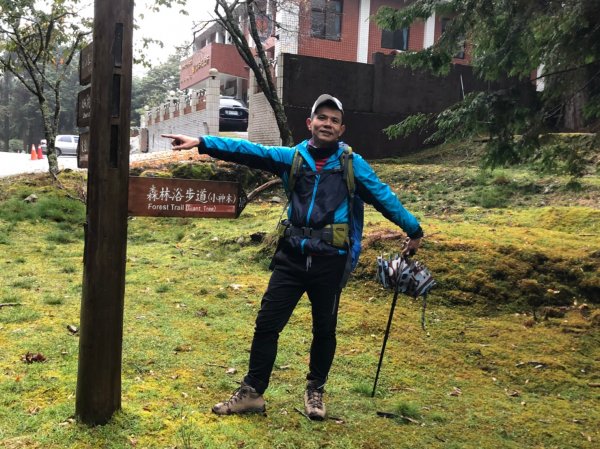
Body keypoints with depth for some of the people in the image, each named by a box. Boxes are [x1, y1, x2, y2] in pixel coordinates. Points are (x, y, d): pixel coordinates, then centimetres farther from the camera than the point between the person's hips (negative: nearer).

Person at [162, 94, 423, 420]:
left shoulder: (352, 163, 3)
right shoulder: (293, 157, 5)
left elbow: (383, 196, 6)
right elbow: (249, 152, -4)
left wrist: (413, 229, 6)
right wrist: (202, 143, -14)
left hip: (330, 261, -1)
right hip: (291, 257, 1)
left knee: (324, 329, 12)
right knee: (267, 323, 3)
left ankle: (315, 390, 33)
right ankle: (252, 392, 18)